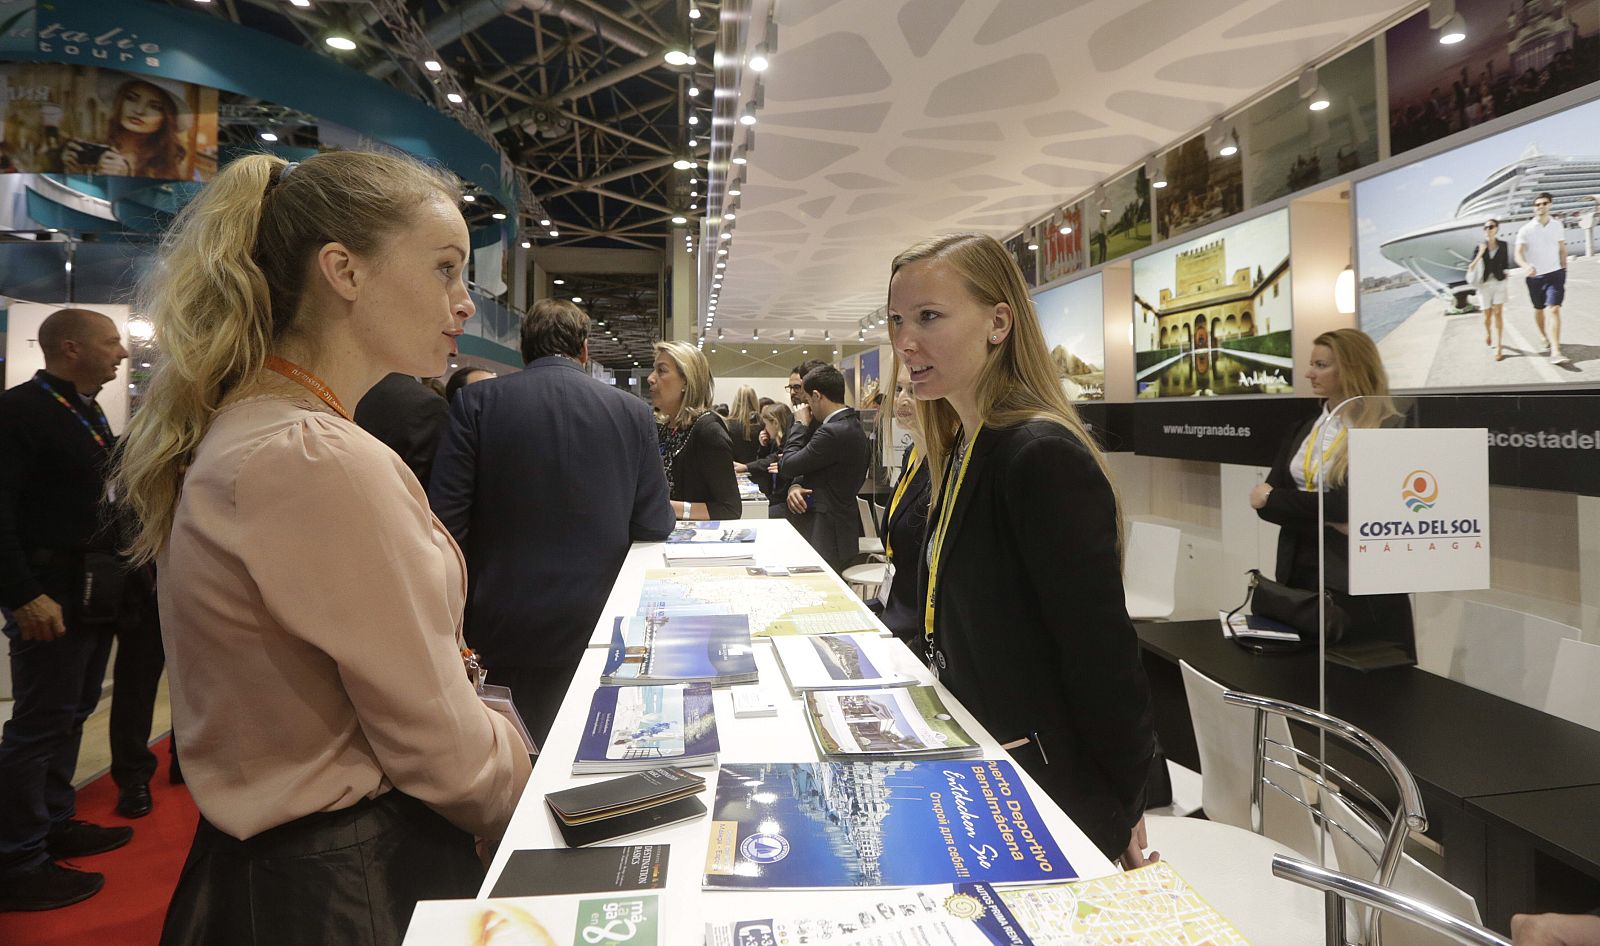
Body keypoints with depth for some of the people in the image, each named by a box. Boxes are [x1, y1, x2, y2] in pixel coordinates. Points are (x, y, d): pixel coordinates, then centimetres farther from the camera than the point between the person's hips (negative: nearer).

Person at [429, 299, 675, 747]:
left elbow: (446, 520, -10)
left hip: (501, 627, 0)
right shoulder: (633, 412, -3)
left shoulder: (475, 402, -6)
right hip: (595, 627, 1)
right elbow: (655, 527, -2)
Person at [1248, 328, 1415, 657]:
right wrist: (1328, 522, -15)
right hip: (1299, 571, 6)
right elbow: (1266, 499, 0)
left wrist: (1273, 499, -11)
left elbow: (1348, 506, -19)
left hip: (1360, 581, -6)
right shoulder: (1303, 430, 10)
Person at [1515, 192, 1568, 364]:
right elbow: (1518, 254, -15)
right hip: (1535, 276, 0)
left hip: (1555, 274, 0)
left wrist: (1564, 269, 15)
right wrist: (1526, 266, -34)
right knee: (1539, 309, 15)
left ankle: (1555, 351, -21)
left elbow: (1562, 249, 13)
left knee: (1554, 309, -13)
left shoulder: (1558, 225, 3)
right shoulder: (1525, 230, -6)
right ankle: (1545, 338, 41)